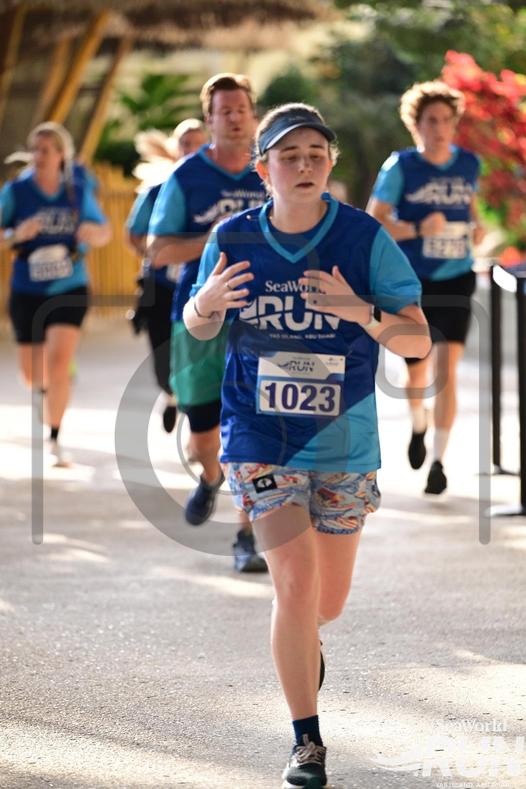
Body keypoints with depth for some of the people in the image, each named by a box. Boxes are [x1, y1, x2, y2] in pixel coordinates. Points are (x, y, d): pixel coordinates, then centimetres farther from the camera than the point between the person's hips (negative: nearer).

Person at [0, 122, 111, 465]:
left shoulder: (79, 192, 1)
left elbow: (105, 232, 13)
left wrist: (94, 233, -9)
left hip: (69, 290, -1)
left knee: (59, 362, -19)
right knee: (32, 371, 11)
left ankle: (54, 438, -8)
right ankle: (46, 391, 50)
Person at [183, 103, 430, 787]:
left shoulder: (365, 238, -8)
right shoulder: (234, 238, -4)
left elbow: (418, 340, -9)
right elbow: (198, 328, 10)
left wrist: (359, 310, -29)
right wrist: (206, 302, -14)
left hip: (345, 446, 1)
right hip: (261, 441, -1)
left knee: (328, 602, 13)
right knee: (296, 584, -14)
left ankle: (302, 645, 50)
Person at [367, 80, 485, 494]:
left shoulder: (469, 164, 2)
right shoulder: (401, 166, -9)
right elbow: (373, 223, -11)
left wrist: (477, 226, 1)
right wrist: (418, 230, -26)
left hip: (456, 280, 1)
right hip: (413, 284, -1)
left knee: (447, 370, -13)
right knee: (417, 372, 12)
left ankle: (439, 459, -7)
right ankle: (419, 425, 45)